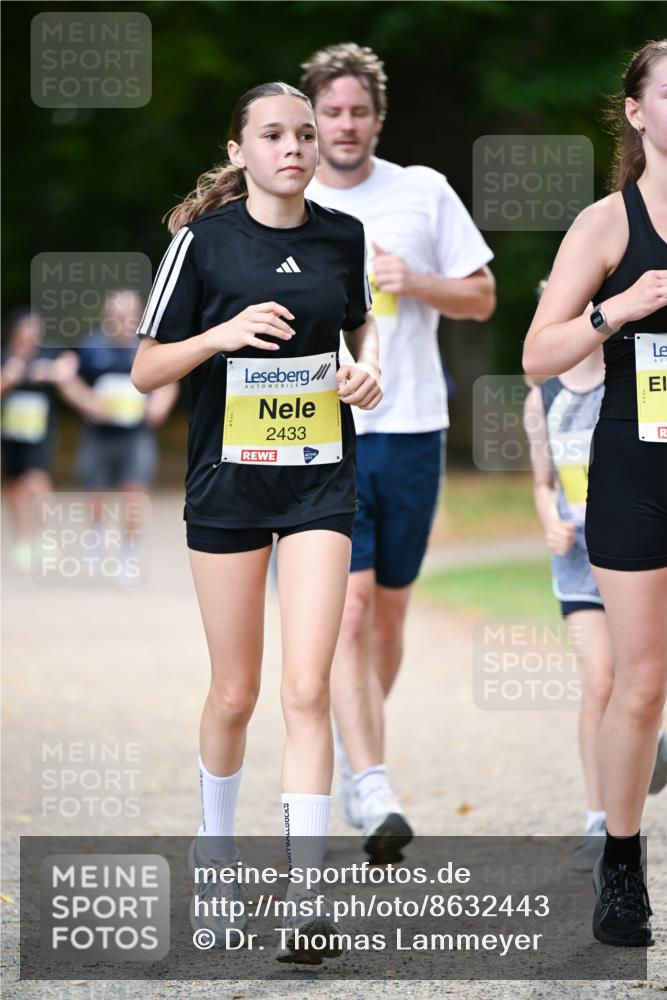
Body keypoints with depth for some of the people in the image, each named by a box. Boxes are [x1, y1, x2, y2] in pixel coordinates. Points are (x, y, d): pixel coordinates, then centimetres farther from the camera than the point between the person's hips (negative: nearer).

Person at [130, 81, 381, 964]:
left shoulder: (343, 235, 2)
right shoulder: (203, 238, -6)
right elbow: (145, 370, -4)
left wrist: (369, 366, 1)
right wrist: (223, 335, -20)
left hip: (320, 481, 1)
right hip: (228, 482, -1)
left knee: (308, 691, -9)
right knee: (235, 693, 8)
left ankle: (303, 907, -9)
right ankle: (215, 850, 35)